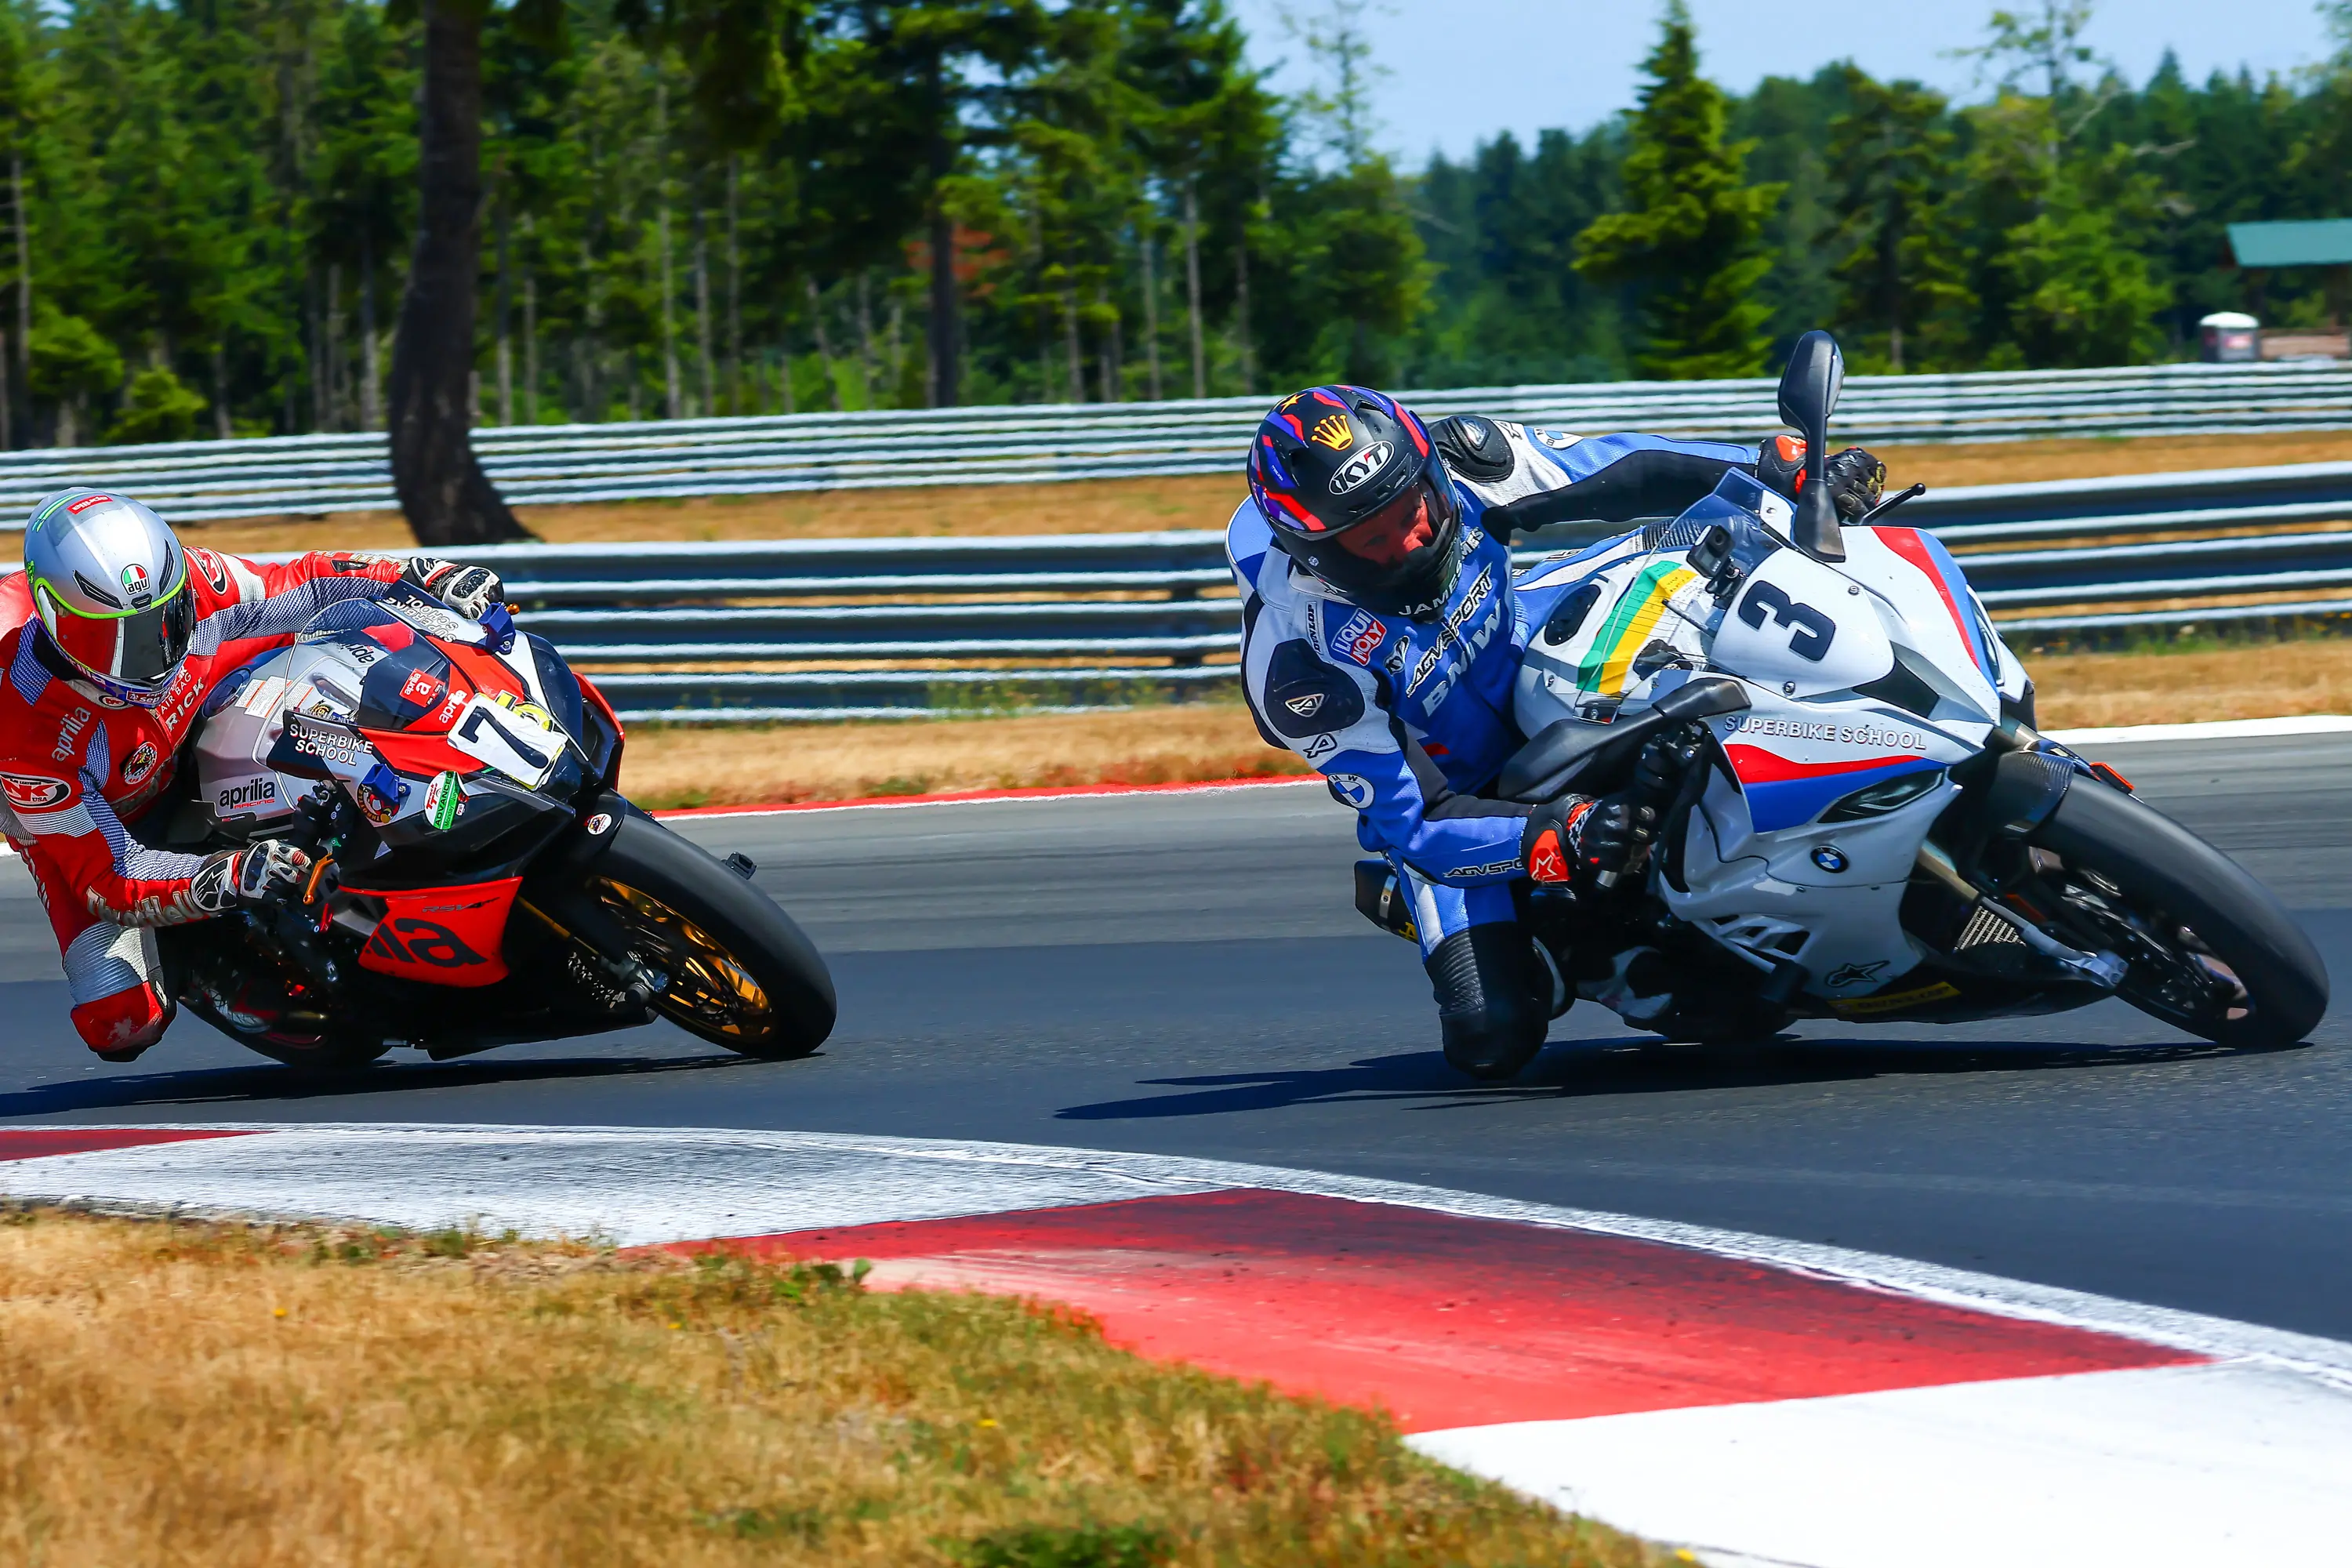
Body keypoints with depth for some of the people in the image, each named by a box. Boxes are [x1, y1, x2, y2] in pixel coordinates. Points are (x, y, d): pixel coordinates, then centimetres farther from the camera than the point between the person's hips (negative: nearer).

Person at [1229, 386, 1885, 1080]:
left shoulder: (1459, 462, -22)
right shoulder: (1295, 663, -32)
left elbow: (1623, 472, -10)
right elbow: (1414, 819, -29)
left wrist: (1789, 469, -18)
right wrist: (1556, 841, -45)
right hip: (1442, 798, -4)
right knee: (1493, 1037, -20)